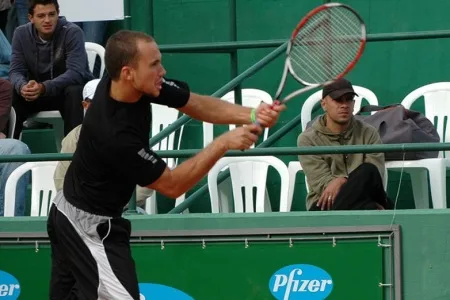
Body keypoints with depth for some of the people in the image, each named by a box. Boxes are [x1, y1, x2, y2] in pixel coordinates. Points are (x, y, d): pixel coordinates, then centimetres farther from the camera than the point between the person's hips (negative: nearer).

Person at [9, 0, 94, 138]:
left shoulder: (72, 32, -20)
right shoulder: (21, 34, -8)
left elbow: (76, 73, -29)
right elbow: (16, 71, -10)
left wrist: (44, 88, -45)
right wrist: (22, 87, -37)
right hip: (36, 91, 3)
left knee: (74, 92, -36)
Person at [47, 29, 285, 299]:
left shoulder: (134, 84, -12)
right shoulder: (115, 133, -34)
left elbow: (197, 104, -3)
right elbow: (172, 185, -24)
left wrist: (250, 116, -19)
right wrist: (223, 144, -27)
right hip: (91, 226, -10)